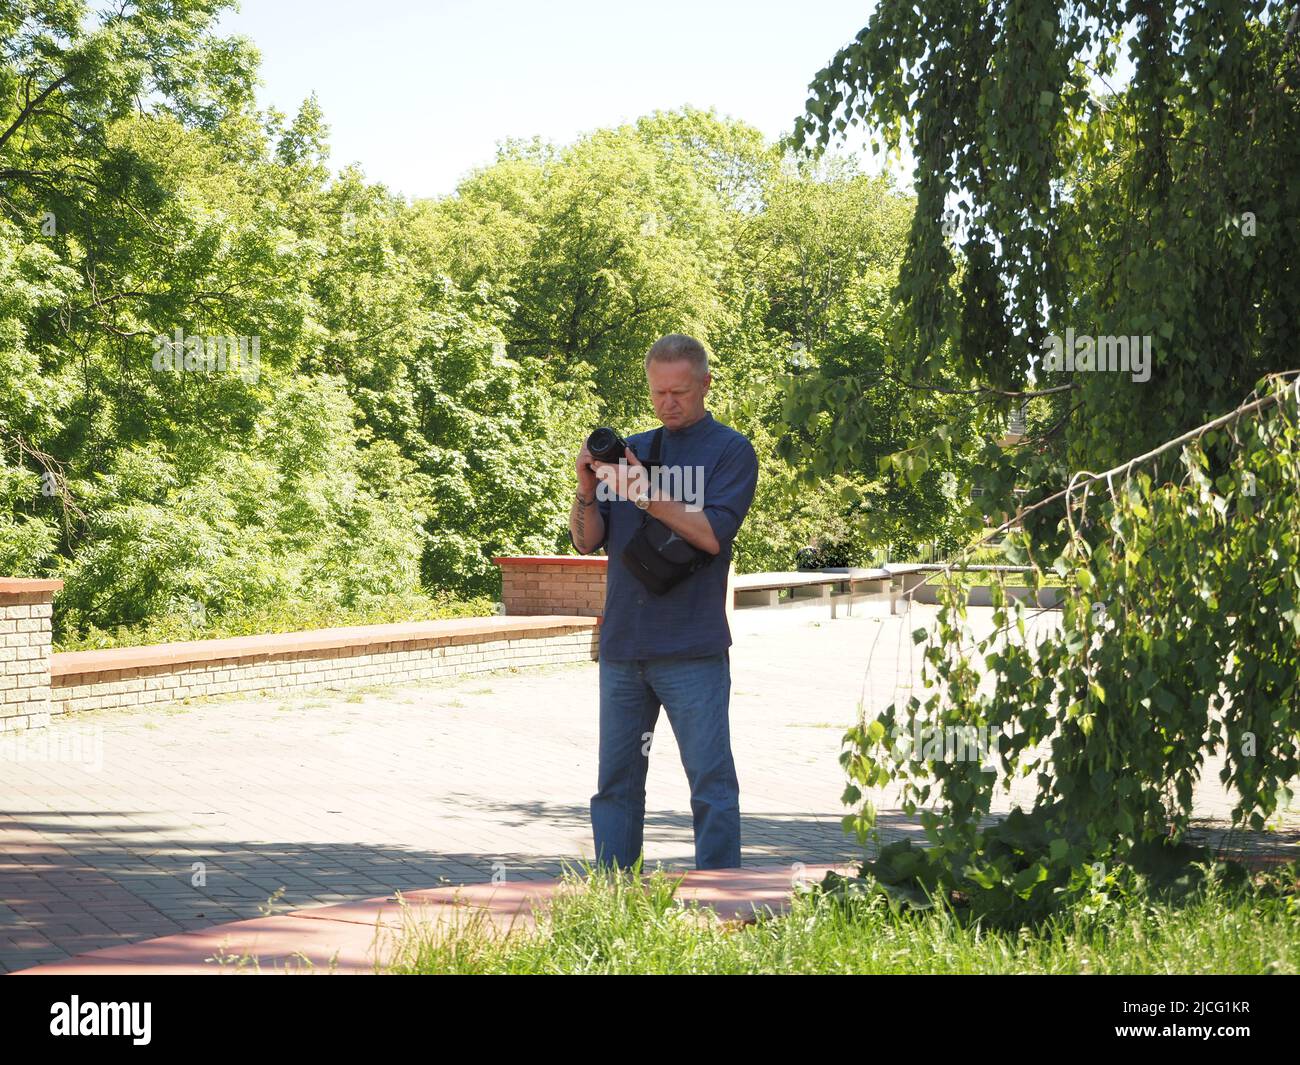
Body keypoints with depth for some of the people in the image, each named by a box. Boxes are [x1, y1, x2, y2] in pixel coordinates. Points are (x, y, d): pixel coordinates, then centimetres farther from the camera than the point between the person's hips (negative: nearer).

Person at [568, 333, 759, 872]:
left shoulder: (731, 450, 1)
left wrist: (646, 493, -19)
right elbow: (586, 541, 12)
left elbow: (712, 534, -13)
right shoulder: (629, 450, 16)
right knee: (615, 782, 8)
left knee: (711, 781, -4)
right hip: (622, 645, 5)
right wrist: (587, 490, -7)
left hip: (691, 648, -5)